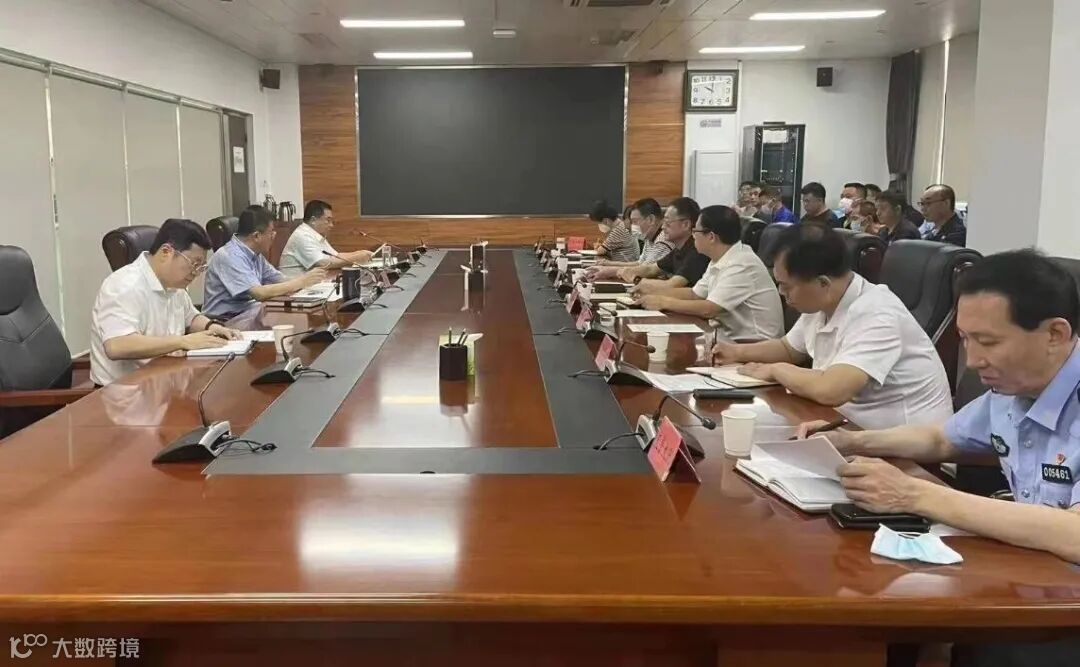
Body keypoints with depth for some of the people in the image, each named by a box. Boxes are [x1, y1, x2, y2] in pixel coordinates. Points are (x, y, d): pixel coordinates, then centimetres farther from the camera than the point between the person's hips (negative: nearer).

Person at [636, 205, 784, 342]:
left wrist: (664, 302, -14)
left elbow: (708, 309, -25)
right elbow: (694, 294, 17)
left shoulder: (741, 265, -21)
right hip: (731, 337, 8)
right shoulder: (720, 260, 8)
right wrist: (655, 295, 6)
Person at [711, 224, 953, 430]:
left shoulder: (876, 317, -25)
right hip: (853, 427, 8)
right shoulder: (819, 304, 2)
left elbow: (830, 390, -37)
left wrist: (776, 370, -20)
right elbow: (788, 348, 22)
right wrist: (739, 352, 6)